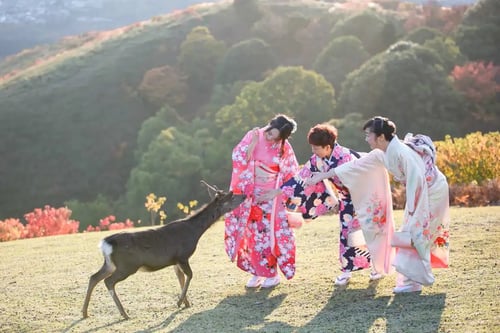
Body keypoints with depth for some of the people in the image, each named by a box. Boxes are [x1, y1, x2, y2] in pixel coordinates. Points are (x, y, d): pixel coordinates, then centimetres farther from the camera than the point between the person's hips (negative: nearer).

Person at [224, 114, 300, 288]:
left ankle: (272, 273, 9)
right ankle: (257, 272, 16)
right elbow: (238, 158, -12)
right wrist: (253, 143, -22)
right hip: (250, 194, 2)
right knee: (253, 233, 6)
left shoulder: (285, 147, -7)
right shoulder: (253, 136, -7)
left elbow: (291, 174, 1)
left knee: (268, 233, -2)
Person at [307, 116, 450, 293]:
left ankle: (412, 281, -3)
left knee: (417, 235, -9)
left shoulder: (402, 153, -30)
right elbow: (358, 165, 5)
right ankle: (411, 278, 18)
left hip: (432, 192, -9)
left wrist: (412, 211, -24)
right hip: (420, 192, 9)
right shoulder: (383, 154, -1)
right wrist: (326, 174, 6)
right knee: (411, 235, 11)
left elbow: (416, 180, -31)